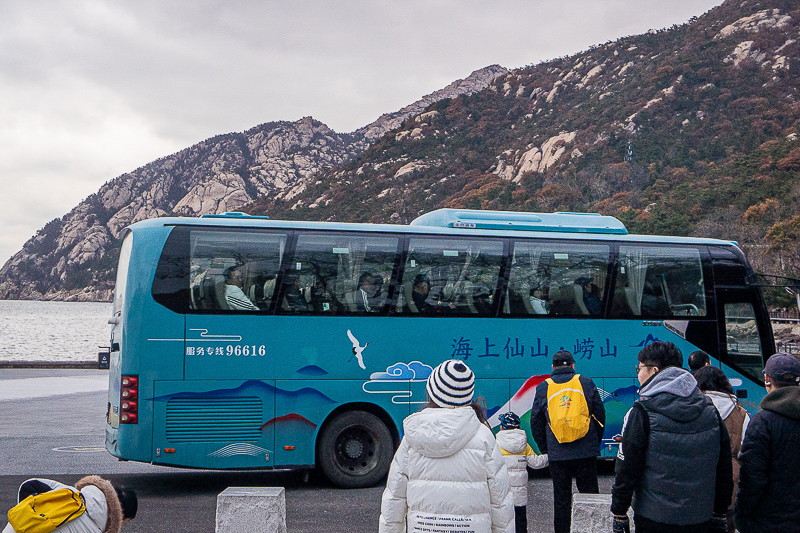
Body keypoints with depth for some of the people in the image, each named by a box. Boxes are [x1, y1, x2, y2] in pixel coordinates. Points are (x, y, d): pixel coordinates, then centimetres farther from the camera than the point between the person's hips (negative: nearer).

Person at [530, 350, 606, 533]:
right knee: (590, 495, 8)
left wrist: (545, 449, 16)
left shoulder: (543, 387, 4)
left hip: (557, 453, 0)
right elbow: (600, 415, 7)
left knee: (561, 498, 7)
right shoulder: (587, 383, 4)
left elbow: (535, 422, 7)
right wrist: (595, 442, 18)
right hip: (586, 451, 0)